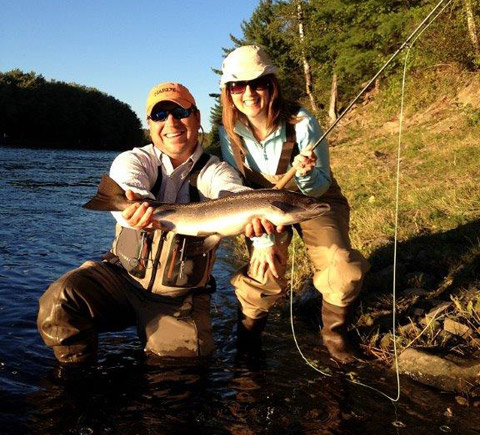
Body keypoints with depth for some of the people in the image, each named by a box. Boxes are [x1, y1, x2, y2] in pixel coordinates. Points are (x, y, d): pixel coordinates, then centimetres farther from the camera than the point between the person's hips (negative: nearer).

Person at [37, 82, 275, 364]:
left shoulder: (215, 172, -2)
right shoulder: (134, 160, -2)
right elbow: (126, 189, -26)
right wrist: (139, 206, -53)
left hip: (181, 299, 0)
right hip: (123, 276, 1)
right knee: (59, 301, -22)